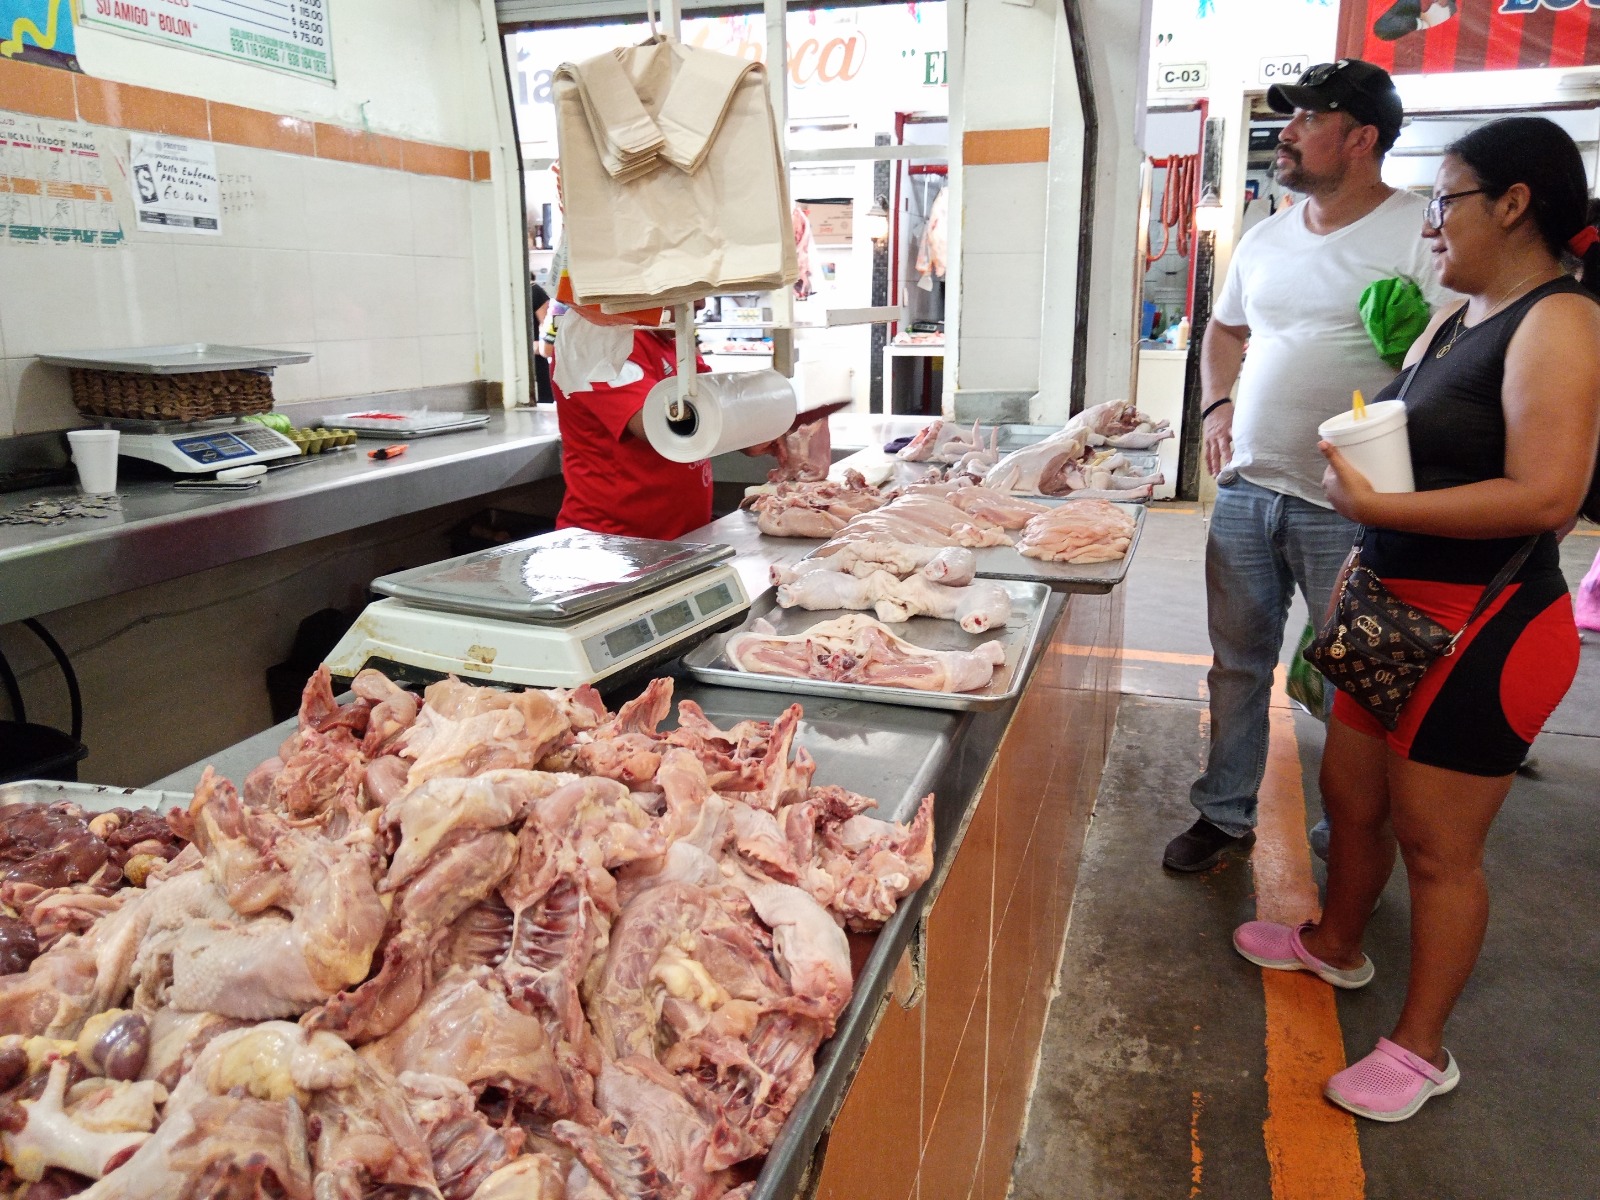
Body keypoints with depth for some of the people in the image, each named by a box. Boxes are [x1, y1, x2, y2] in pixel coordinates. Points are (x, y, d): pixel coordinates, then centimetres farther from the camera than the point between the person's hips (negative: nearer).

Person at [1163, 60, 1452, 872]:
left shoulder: (1420, 234, -9)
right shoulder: (1265, 240, 12)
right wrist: (1218, 407, 9)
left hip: (1346, 506, -5)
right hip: (1245, 491, 6)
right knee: (1237, 661, 13)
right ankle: (1225, 814, 28)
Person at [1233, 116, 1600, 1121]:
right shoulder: (1450, 325, 12)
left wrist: (1372, 506, -25)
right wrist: (1359, 570, 12)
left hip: (1486, 627, -9)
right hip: (1398, 613, 9)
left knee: (1436, 842, 3)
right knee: (1351, 794, 20)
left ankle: (1423, 1048, 21)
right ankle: (1338, 944, 44)